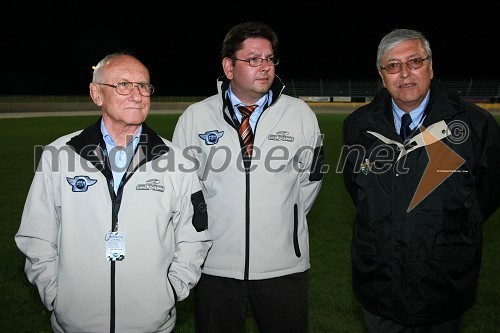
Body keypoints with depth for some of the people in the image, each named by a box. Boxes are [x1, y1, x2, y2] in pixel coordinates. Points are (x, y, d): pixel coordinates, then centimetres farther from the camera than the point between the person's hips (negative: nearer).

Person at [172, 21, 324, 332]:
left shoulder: (301, 114, -1)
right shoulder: (195, 117, -2)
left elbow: (310, 179, 9)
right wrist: (200, 231, 8)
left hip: (284, 265, 0)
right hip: (215, 263, 0)